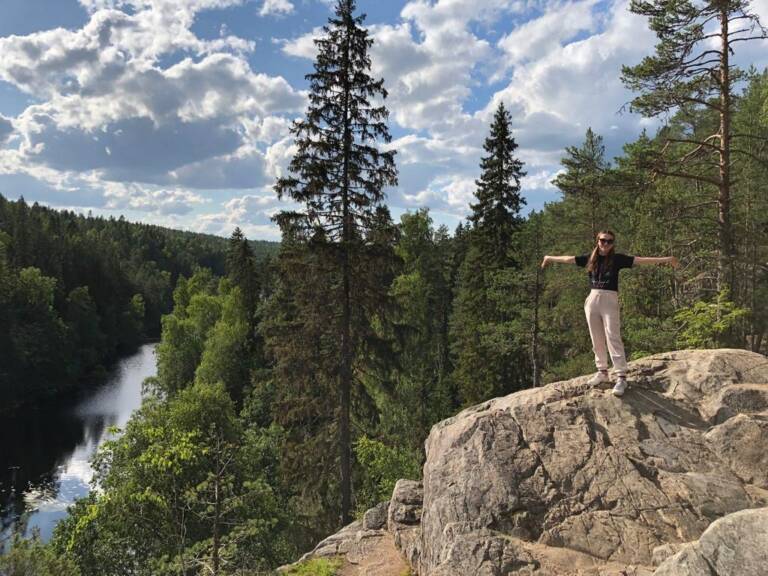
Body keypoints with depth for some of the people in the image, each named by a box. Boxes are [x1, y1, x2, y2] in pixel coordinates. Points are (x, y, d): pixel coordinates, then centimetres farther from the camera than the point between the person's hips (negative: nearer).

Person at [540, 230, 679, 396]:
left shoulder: (617, 258, -1)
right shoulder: (590, 258, 7)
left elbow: (640, 260, -8)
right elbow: (568, 259, 18)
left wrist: (665, 259, -15)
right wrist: (550, 258, 28)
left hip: (610, 301, -3)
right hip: (592, 300, 4)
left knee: (613, 337, -9)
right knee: (597, 339, 9)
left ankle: (621, 376, -9)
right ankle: (602, 371, 21)